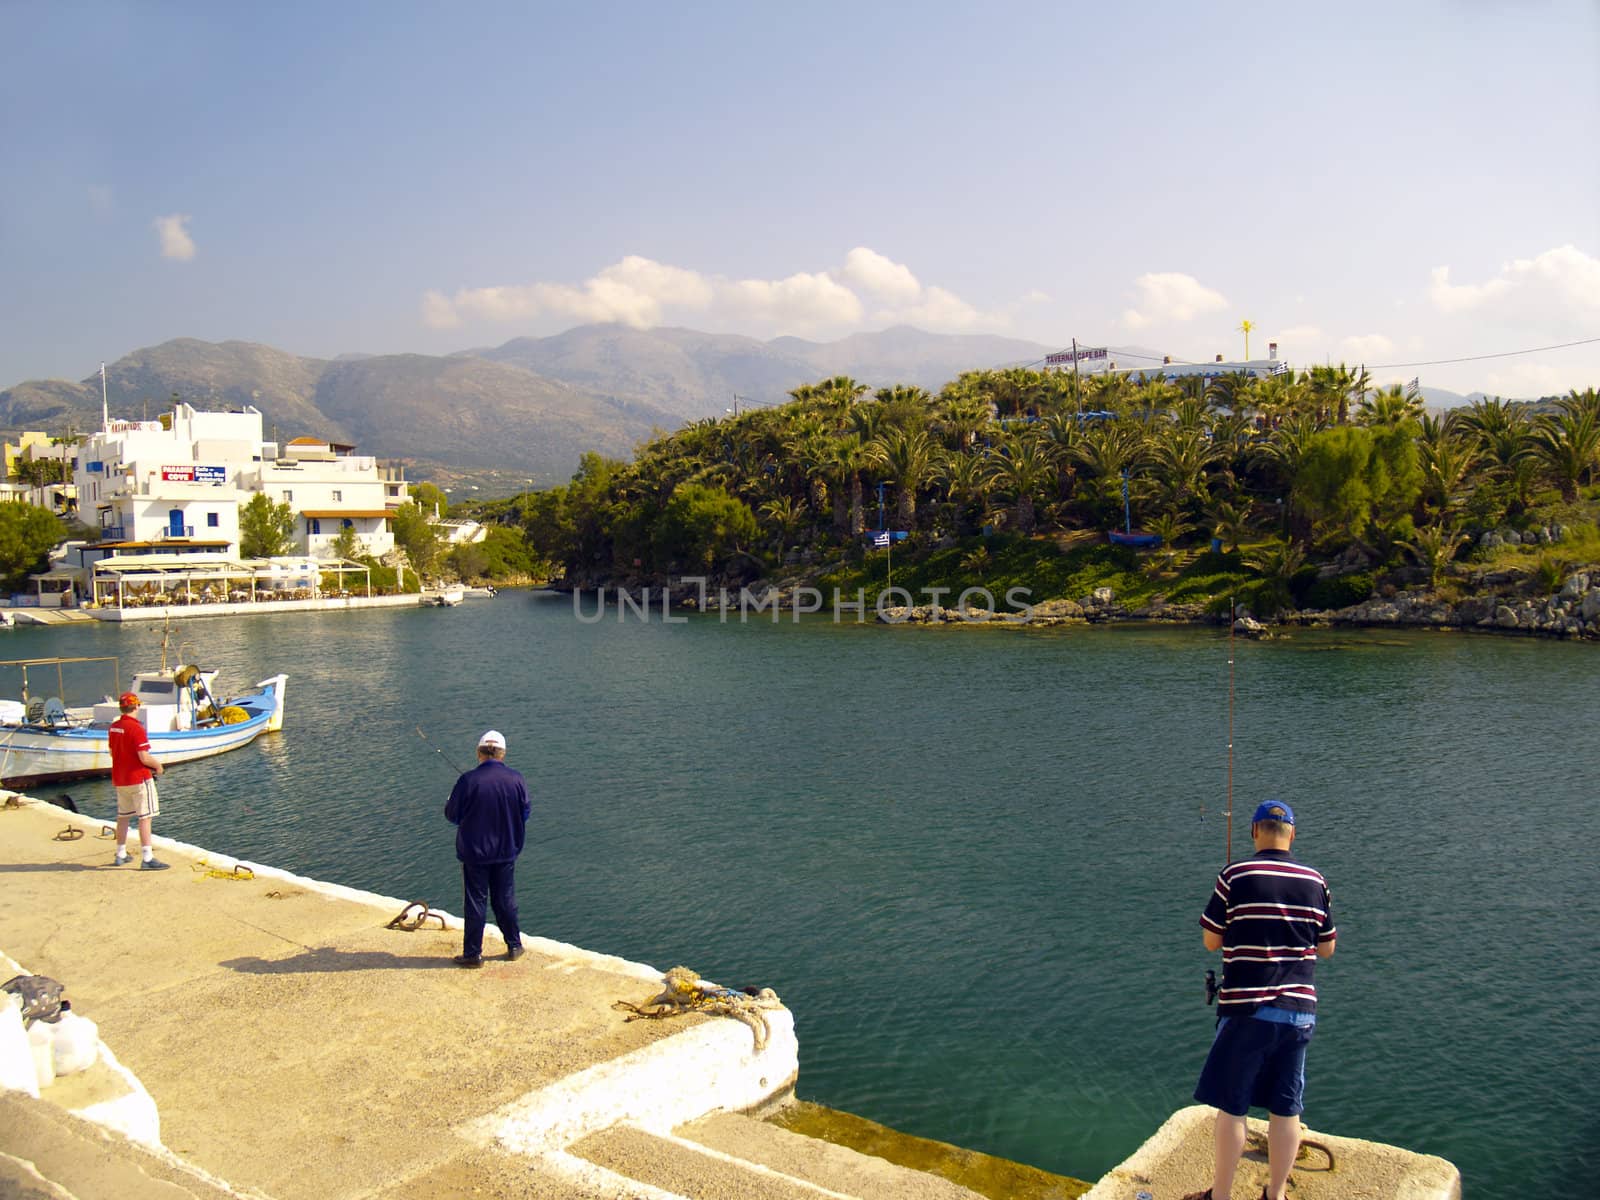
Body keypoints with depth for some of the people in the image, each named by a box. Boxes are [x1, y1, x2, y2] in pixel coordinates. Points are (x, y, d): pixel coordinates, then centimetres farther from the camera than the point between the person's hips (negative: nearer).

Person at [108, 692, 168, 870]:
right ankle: (147, 858, -8)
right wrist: (158, 765, -5)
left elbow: (112, 752, 18)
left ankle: (120, 855, 29)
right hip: (139, 778, -8)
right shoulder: (136, 728, -19)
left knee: (123, 816, 19)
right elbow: (144, 757, -22)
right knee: (145, 817, -5)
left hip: (119, 779, 8)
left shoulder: (113, 727, 6)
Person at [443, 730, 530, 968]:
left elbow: (452, 815, -8)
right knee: (506, 899, 15)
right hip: (506, 852, 3)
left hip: (474, 852, -3)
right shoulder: (516, 780, -7)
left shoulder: (468, 780, -17)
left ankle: (473, 953, 12)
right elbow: (525, 814, 5)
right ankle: (514, 946, 25)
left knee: (475, 901, 6)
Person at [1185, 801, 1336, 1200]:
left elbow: (1211, 942, -4)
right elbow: (1327, 949, 10)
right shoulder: (1316, 881, 2)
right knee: (1286, 1109, 13)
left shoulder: (1235, 875, -9)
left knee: (1231, 1107, 6)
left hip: (1246, 1008, -4)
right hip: (1299, 1010, 4)